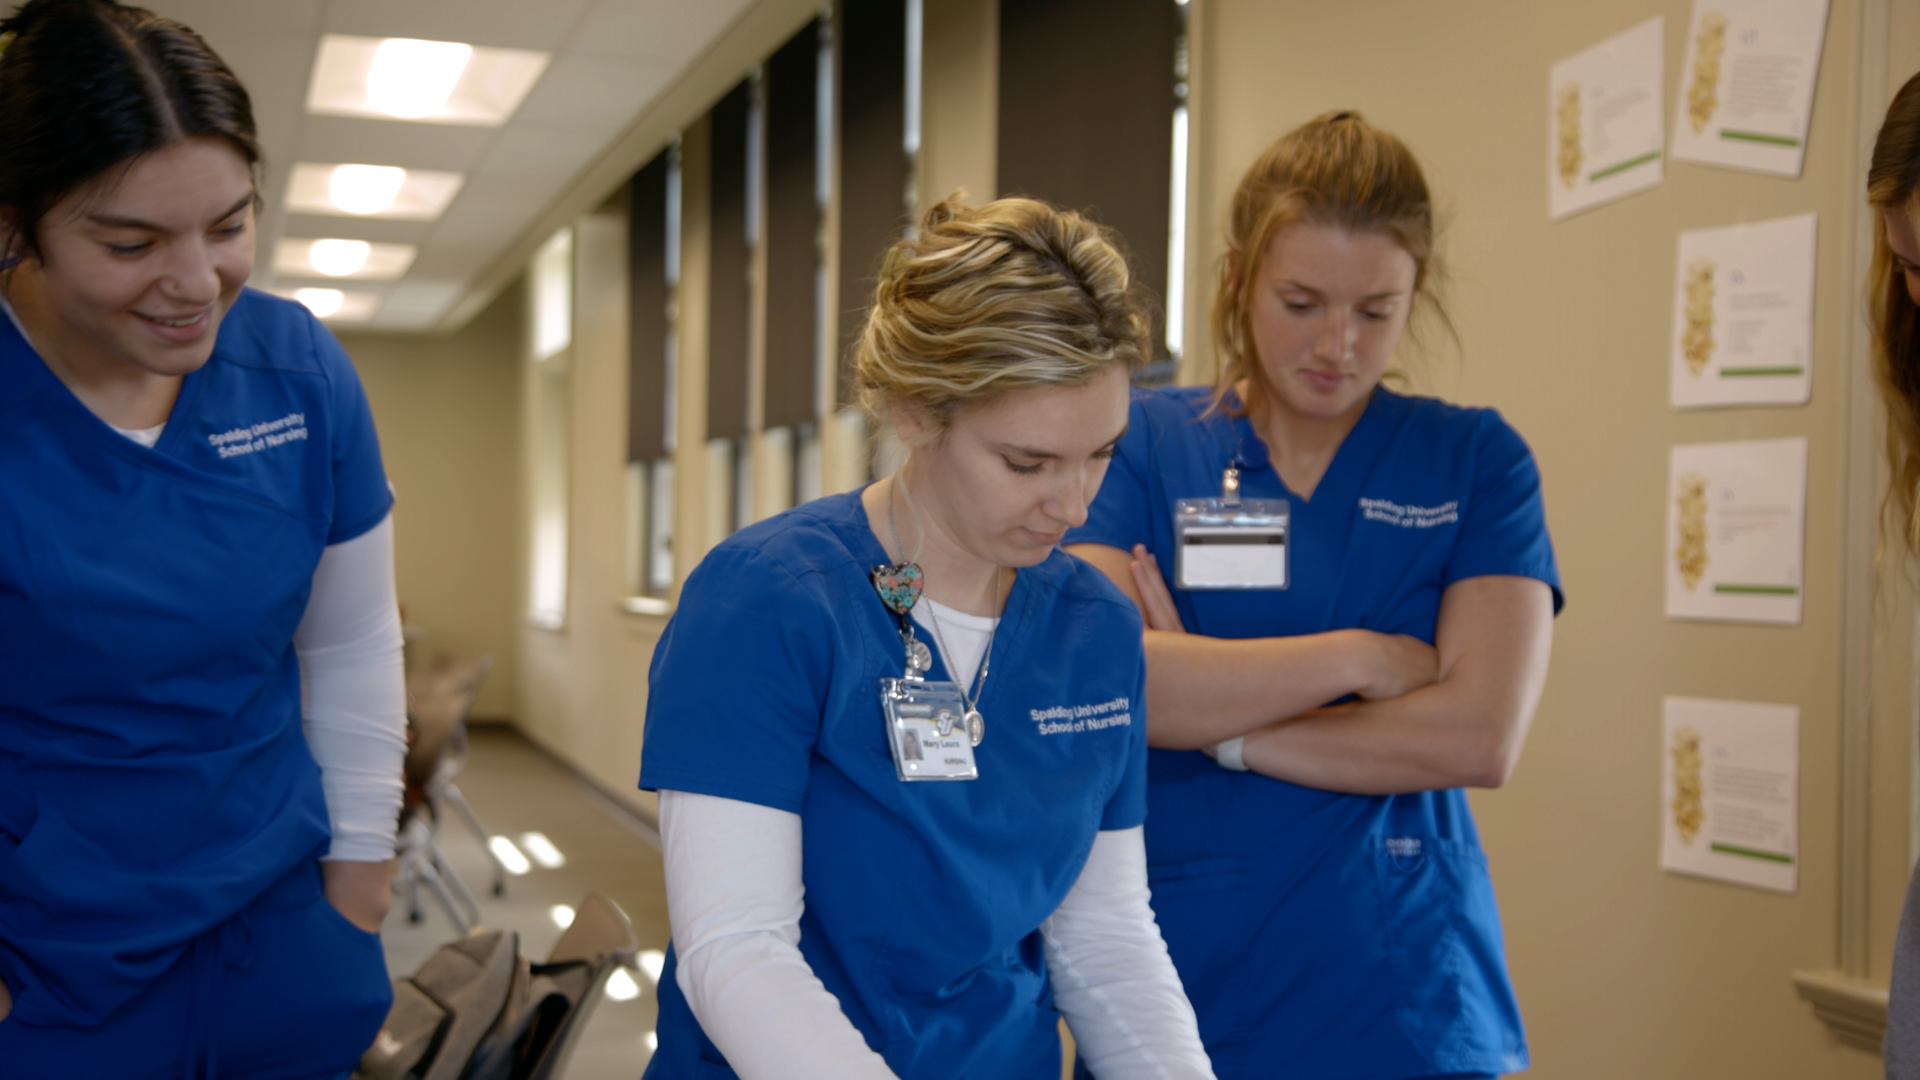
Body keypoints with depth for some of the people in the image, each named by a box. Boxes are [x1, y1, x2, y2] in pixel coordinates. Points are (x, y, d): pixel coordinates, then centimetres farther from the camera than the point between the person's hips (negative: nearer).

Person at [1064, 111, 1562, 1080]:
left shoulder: (1475, 461, 1)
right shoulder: (1144, 443, 0)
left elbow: (1482, 734, -11)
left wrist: (1212, 718, -12)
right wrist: (1358, 656, -13)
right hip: (1174, 987, 0)